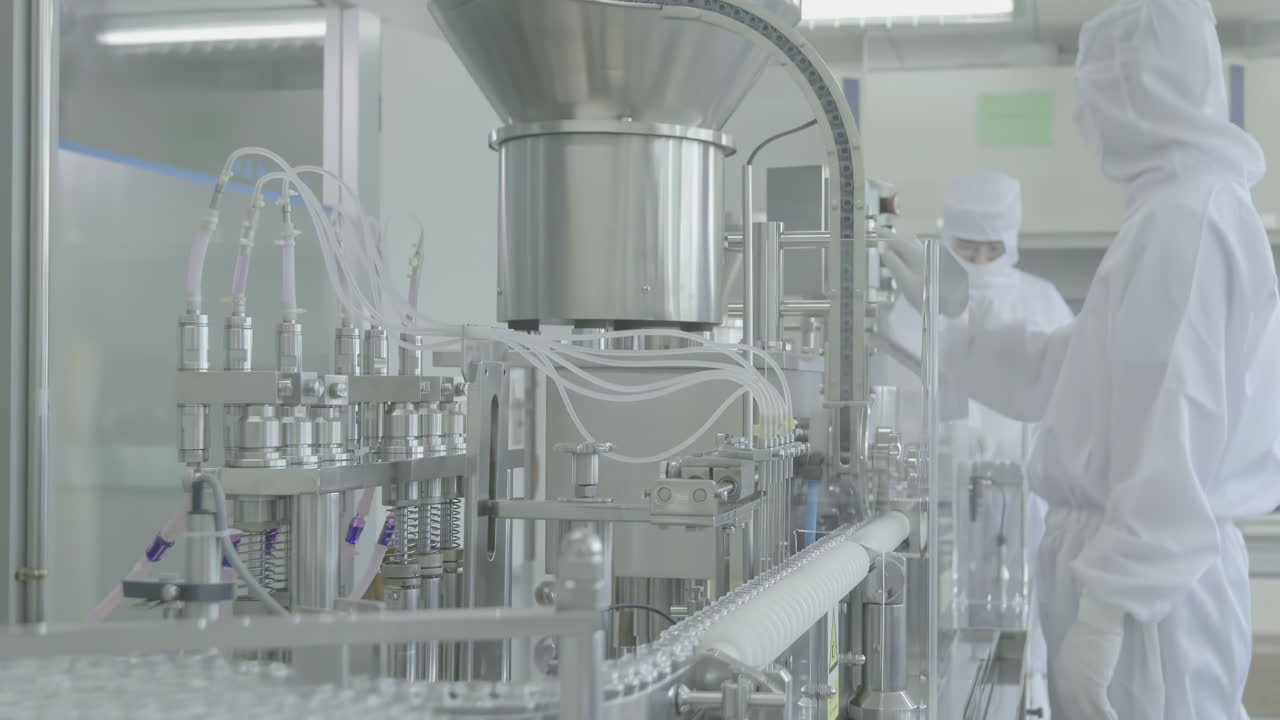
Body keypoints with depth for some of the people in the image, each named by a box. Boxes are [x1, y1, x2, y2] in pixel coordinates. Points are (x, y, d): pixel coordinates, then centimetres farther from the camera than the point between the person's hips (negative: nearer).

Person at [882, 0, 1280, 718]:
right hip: (1146, 562, 10)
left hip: (1150, 580, -10)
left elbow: (1177, 437, -22)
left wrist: (1107, 606, -23)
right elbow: (1060, 372, 23)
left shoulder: (1186, 218, -15)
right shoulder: (1174, 214, 18)